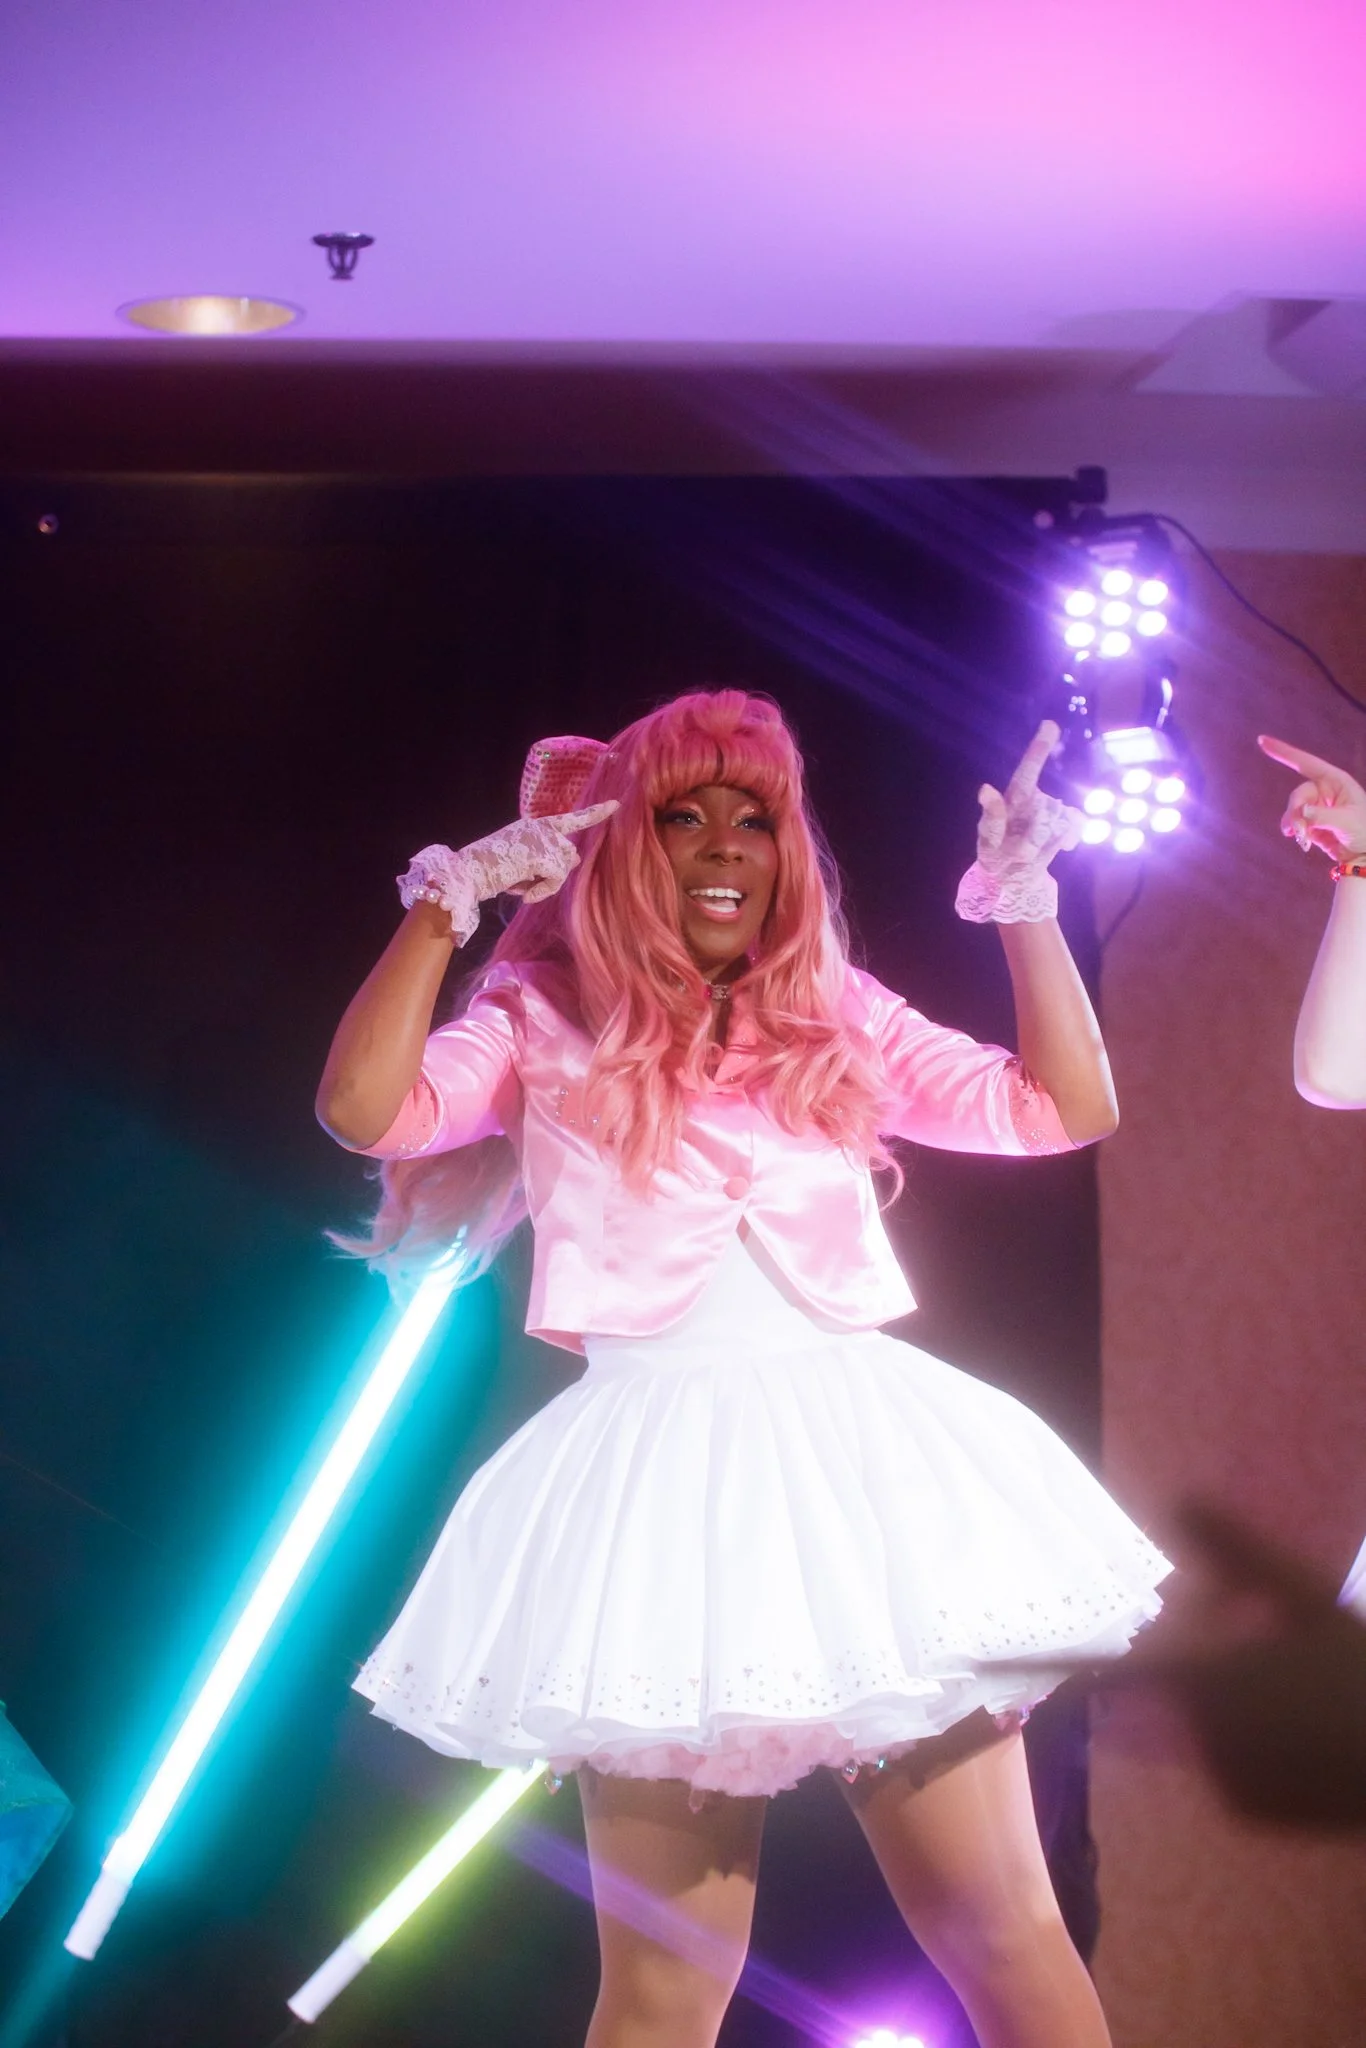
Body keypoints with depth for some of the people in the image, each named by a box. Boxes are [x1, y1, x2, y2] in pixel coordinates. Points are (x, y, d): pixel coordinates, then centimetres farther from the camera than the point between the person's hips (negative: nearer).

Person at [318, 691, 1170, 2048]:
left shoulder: (838, 1018, 16)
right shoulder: (547, 1028, 8)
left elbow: (1067, 1108, 13)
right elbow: (366, 1109, -9)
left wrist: (1025, 905, 8)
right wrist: (447, 903, -5)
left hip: (863, 1447, 3)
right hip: (662, 1479, -3)